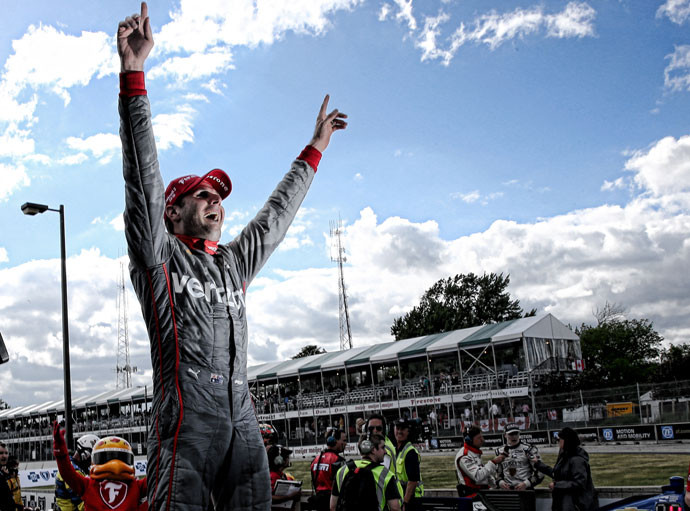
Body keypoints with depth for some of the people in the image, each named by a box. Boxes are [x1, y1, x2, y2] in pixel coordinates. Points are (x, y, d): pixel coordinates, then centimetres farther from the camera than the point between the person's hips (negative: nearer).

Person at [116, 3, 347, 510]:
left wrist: (316, 147, 38)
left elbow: (277, 213, 33)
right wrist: (133, 73, -10)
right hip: (186, 418, -6)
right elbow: (143, 176, -3)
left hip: (243, 420, 7)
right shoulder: (159, 254, 8)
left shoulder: (235, 262, 25)